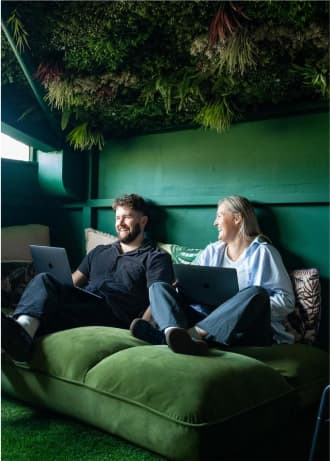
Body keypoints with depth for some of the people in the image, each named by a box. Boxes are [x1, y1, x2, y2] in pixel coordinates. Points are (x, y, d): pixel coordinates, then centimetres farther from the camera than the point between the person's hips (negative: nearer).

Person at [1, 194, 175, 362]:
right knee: (44, 279, -27)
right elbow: (73, 282, 24)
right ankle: (22, 328, -55)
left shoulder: (156, 257, 13)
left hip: (114, 312, -5)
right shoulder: (99, 252, 32)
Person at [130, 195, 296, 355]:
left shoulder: (262, 252, 7)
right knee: (159, 287, -6)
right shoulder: (212, 251, 21)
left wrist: (253, 306, -16)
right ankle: (177, 333, -41)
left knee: (256, 294, -34)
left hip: (248, 329, -4)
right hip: (207, 319, 4)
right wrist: (183, 287, -6)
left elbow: (286, 300, -2)